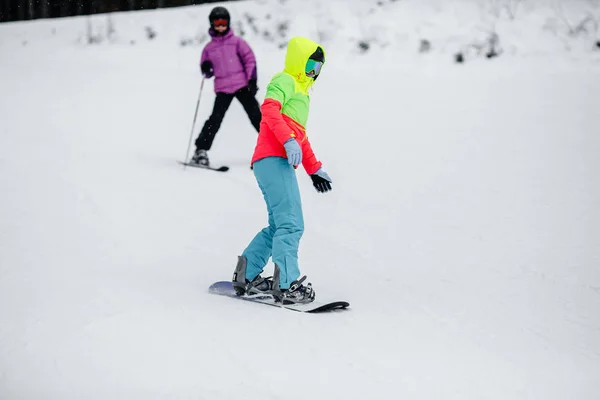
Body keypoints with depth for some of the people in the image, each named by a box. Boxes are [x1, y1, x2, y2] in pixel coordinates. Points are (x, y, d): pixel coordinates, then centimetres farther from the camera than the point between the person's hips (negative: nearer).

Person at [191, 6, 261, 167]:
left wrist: (252, 80, -10)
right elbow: (207, 73, 17)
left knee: (256, 116, -1)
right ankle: (201, 150, -9)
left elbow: (250, 59, 1)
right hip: (222, 88, 1)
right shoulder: (209, 48, 12)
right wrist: (206, 69, -7)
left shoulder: (237, 41, 6)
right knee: (215, 119, -13)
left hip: (242, 85, -1)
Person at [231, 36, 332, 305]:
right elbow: (269, 108, -17)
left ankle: (246, 277, 14)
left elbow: (300, 135, 38)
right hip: (274, 159, -10)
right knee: (291, 224, -17)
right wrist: (288, 140, -29)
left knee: (279, 226, 11)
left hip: (278, 162, 10)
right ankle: (286, 284, -22)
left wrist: (314, 169, 37)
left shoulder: (301, 92, 33)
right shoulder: (285, 81, 2)